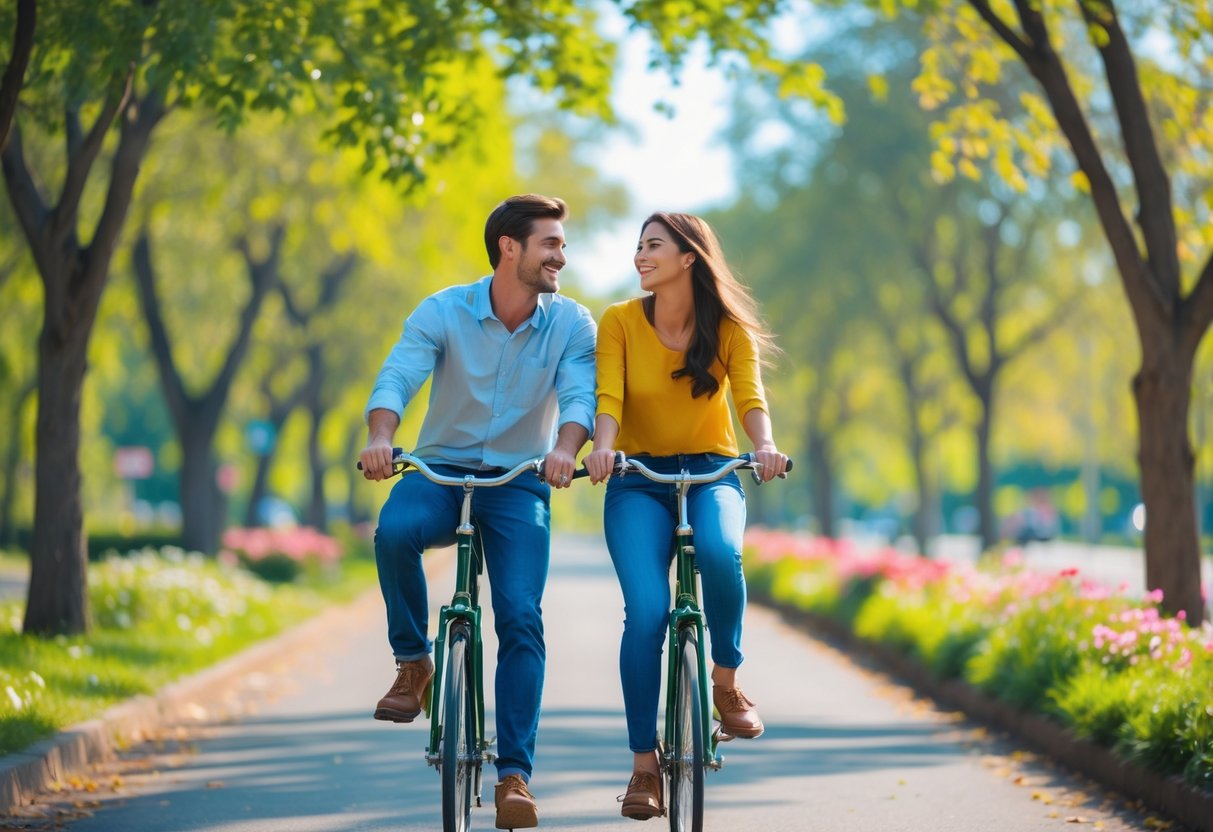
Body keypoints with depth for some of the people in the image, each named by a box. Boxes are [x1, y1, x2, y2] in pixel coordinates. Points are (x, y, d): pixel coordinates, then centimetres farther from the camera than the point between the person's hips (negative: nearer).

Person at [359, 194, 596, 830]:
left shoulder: (572, 324, -3)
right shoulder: (443, 312, -6)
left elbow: (579, 394, -16)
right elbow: (397, 377, -18)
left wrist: (565, 448, -38)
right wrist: (380, 436, -39)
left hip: (518, 484, 1)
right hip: (440, 471, 0)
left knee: (521, 618, -16)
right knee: (395, 531, -34)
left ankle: (514, 776, -10)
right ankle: (414, 663, -11)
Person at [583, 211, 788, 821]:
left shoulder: (728, 327, -1)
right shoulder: (620, 322, -2)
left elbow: (750, 395, -13)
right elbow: (608, 397, -12)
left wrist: (764, 445, -34)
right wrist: (601, 447, -34)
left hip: (710, 473, 0)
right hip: (638, 480, 0)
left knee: (719, 552, -36)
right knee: (646, 612, -20)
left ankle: (726, 681, -11)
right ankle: (644, 764, -8)